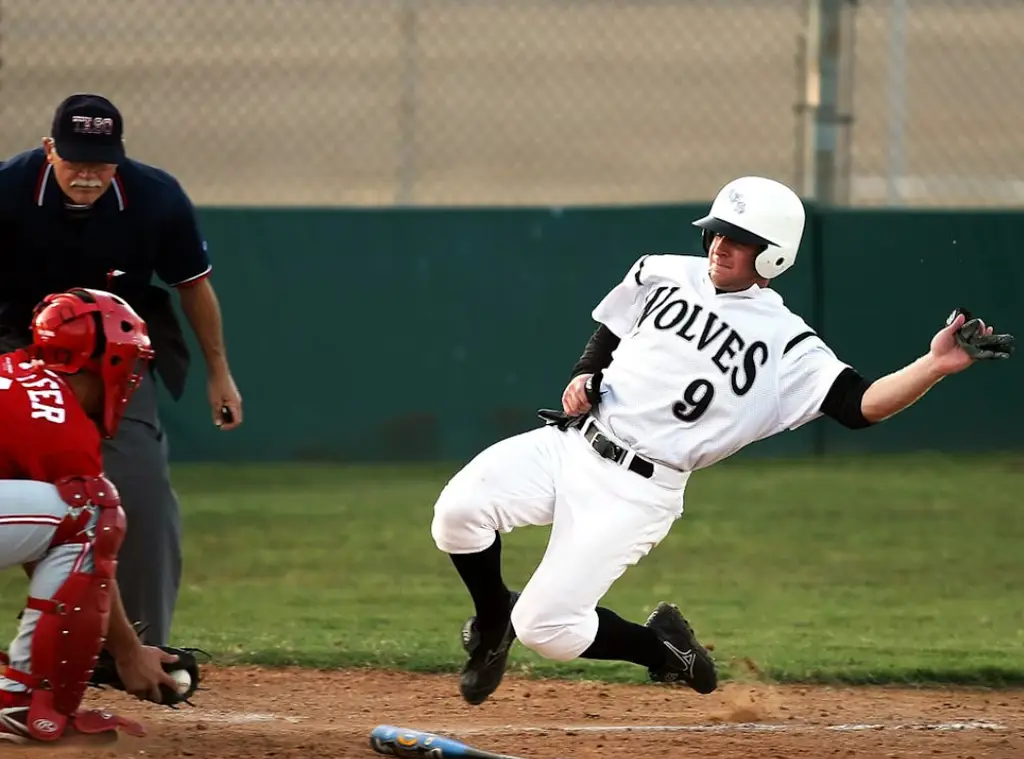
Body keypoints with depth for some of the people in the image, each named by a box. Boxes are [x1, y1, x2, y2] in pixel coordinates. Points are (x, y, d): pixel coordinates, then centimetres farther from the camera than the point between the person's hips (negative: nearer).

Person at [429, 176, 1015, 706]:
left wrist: (936, 366, -31)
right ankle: (494, 621, 12)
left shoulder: (785, 345, -6)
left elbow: (859, 406, -17)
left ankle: (663, 646, 17)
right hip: (569, 444, 5)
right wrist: (584, 378, 4)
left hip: (637, 492, -5)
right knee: (460, 510, -20)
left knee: (548, 629, -15)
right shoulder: (663, 274, 9)